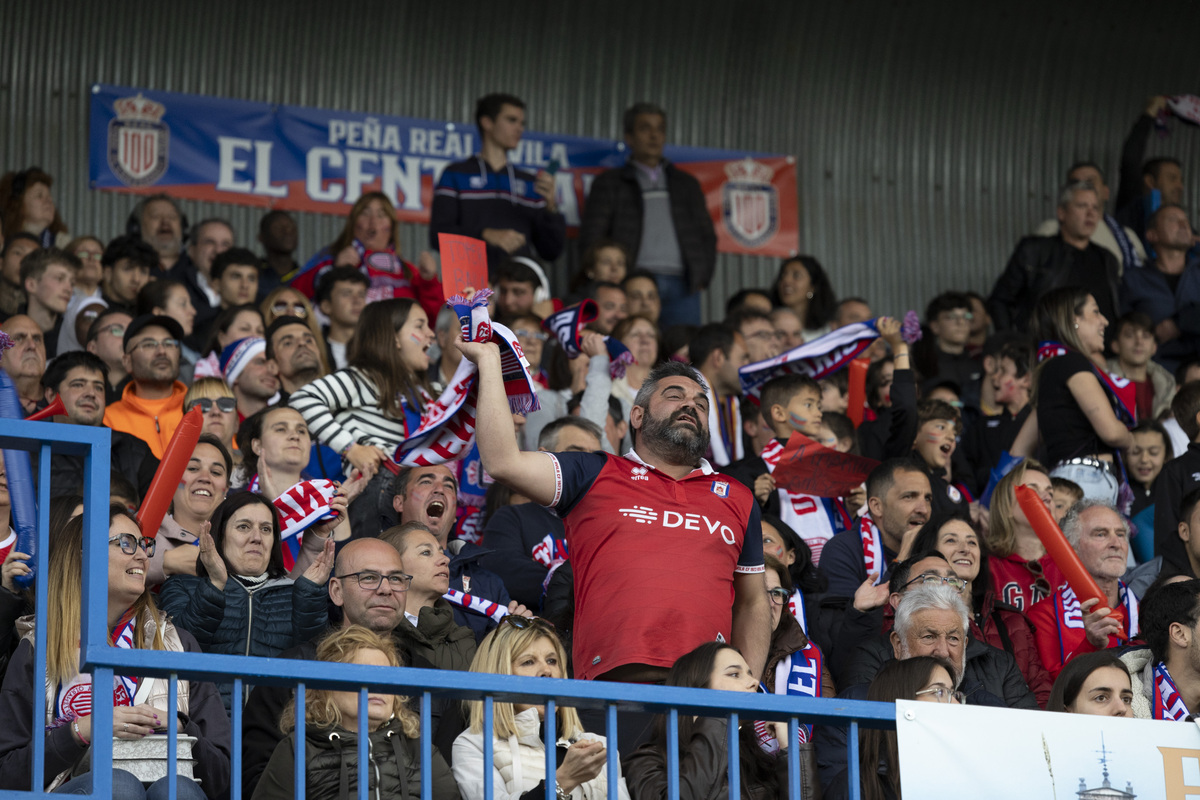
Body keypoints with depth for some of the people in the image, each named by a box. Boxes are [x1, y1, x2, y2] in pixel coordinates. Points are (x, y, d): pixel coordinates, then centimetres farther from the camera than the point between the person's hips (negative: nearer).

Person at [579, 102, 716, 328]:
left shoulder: (687, 184, 24)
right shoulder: (609, 183, 14)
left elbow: (707, 234, 22)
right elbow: (591, 237, 8)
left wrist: (702, 276, 7)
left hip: (682, 286, 3)